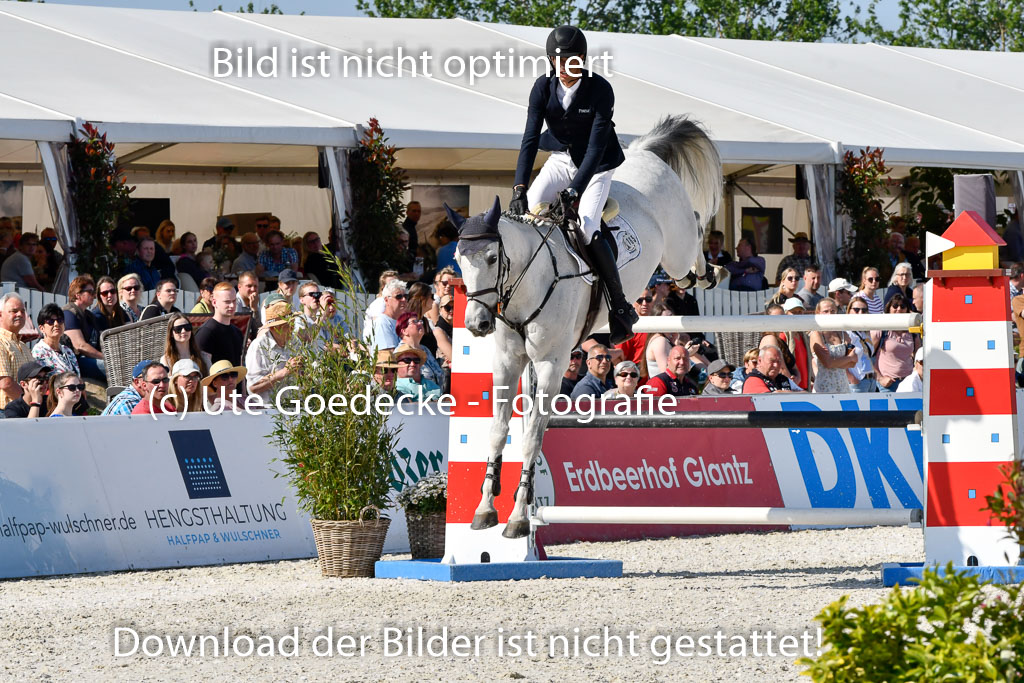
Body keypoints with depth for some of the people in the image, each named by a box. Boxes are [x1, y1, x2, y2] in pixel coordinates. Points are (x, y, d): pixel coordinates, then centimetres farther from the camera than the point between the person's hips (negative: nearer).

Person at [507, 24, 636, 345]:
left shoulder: (600, 90, -24)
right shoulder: (544, 87, -13)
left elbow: (597, 147, -27)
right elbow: (530, 139, -16)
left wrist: (573, 191, -36)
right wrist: (519, 187, -27)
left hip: (595, 165, -5)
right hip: (560, 159, 5)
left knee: (588, 229, -22)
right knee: (523, 213, -16)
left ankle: (621, 307, -10)